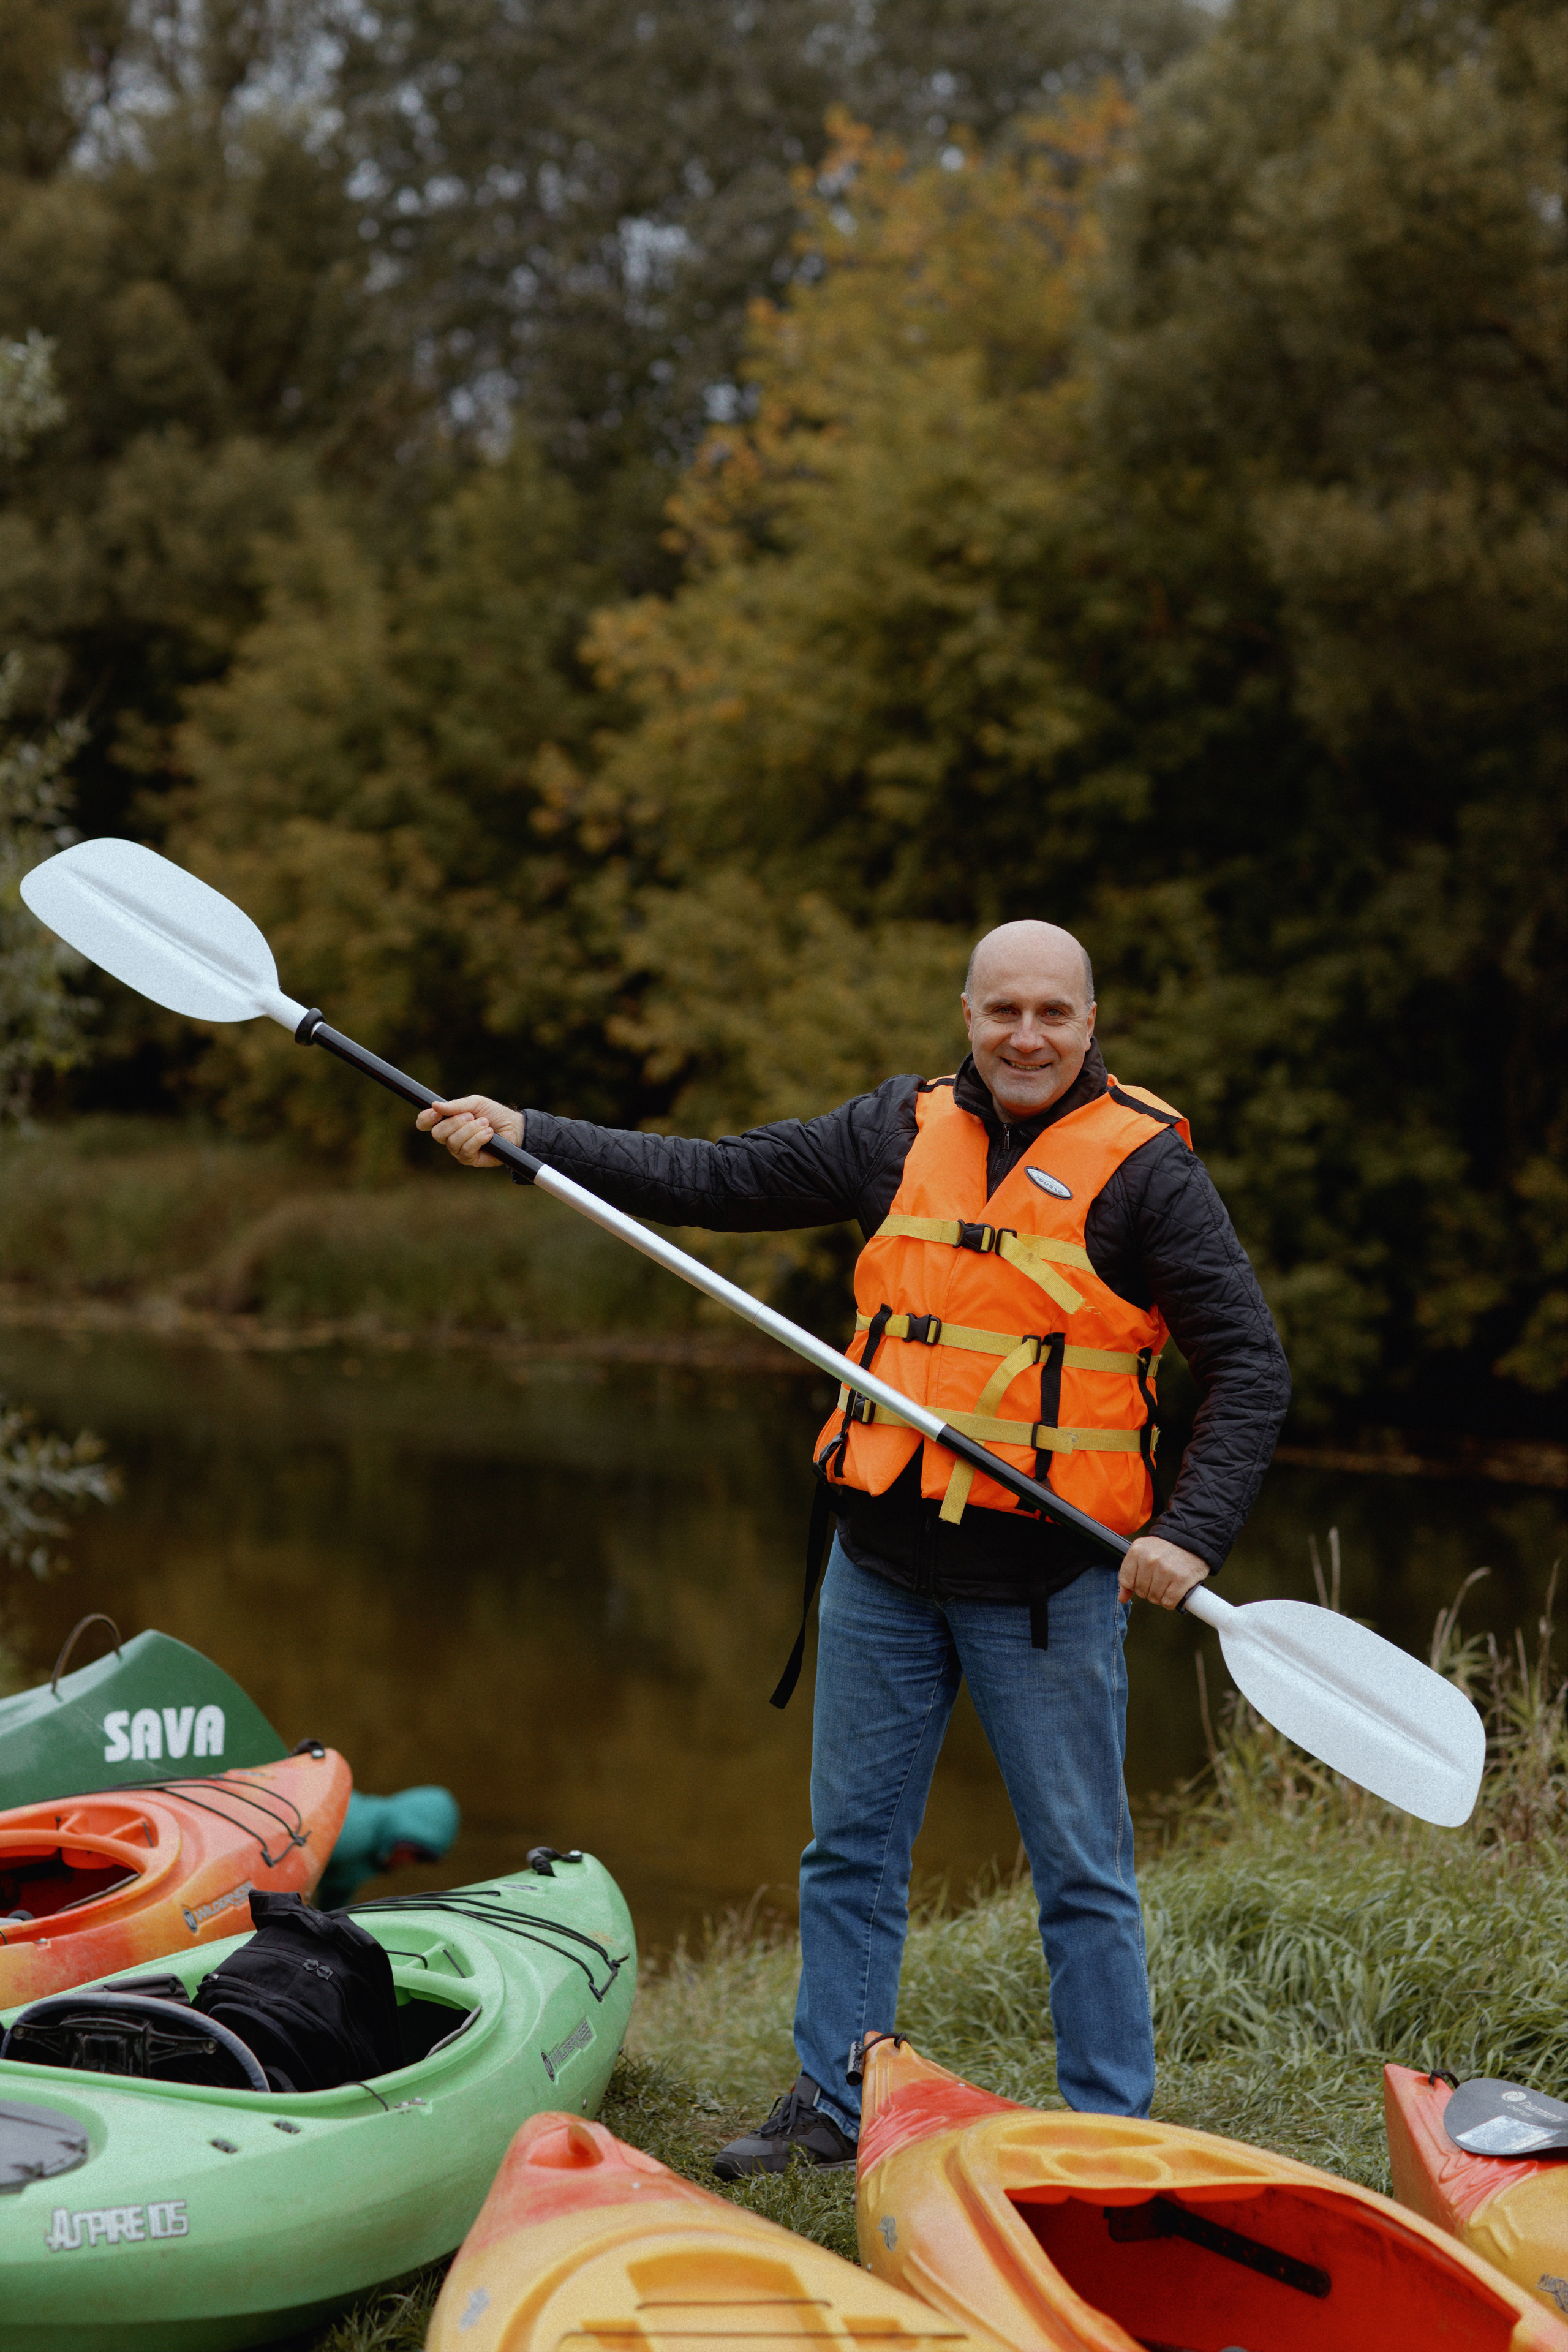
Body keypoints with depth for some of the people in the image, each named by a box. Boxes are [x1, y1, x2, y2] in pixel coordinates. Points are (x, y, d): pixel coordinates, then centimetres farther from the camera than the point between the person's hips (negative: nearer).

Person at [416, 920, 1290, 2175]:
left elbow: (1249, 1363, -6)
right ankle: (834, 2102, 25)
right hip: (882, 1565, 5)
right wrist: (524, 1135, 2)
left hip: (1049, 1584, -4)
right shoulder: (901, 1131, 7)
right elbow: (712, 1179, 9)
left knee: (1082, 1870, 2)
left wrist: (1192, 1533, -18)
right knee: (851, 1846, 13)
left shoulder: (1145, 1166, -5)